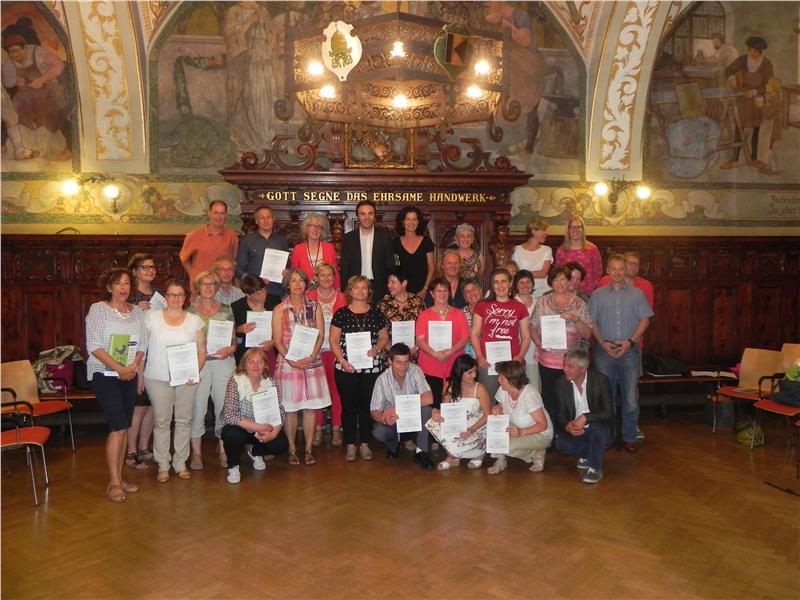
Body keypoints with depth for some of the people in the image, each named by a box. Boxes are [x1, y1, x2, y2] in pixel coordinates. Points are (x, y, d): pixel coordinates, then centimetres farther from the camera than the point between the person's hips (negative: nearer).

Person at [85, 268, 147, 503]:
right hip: (104, 374, -5)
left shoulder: (137, 311, 9)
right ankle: (113, 483, -3)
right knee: (118, 427, -12)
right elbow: (93, 345, -12)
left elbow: (142, 344, 8)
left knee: (124, 428, 8)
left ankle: (118, 478, 18)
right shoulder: (98, 309, -5)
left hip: (129, 376, 5)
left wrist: (134, 366, -10)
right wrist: (118, 368, -18)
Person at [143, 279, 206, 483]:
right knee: (161, 421, 3)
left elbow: (202, 351, 6)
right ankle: (163, 465, 14)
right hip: (158, 378, -1)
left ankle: (181, 463, 18)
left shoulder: (194, 320, 5)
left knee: (184, 420, 6)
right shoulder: (152, 317, 3)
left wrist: (196, 372, -9)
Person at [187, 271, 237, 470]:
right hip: (198, 363, -1)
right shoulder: (190, 311, 5)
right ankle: (196, 453, 12)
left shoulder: (226, 310, 10)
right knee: (197, 409, 0)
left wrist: (230, 349, -9)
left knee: (224, 408, 3)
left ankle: (223, 451, 16)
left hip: (223, 362, 2)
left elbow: (234, 340, 11)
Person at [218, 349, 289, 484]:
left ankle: (255, 453, 18)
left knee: (282, 444, -17)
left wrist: (274, 432, -30)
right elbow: (230, 416, -30)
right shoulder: (235, 382, -20)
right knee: (234, 435, -35)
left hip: (263, 429, 4)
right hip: (238, 428, -4)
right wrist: (259, 427, -34)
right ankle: (233, 467, -2)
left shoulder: (270, 383, -8)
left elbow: (281, 413, -11)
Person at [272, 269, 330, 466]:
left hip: (311, 362, 2)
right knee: (290, 408, 2)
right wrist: (291, 361, -14)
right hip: (288, 363, -1)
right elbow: (277, 340, -3)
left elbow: (321, 335, 3)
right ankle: (292, 449, 14)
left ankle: (309, 449, 14)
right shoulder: (280, 310, 2)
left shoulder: (314, 306, 7)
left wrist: (311, 357, -11)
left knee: (311, 407, 4)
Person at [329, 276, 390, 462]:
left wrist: (376, 349, -10)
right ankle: (350, 445, 14)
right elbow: (333, 340, 0)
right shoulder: (341, 313, 2)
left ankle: (364, 443, 19)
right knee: (348, 406, 4)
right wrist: (342, 360, -11)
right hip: (346, 368, -1)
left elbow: (384, 337, 10)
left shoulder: (376, 313, 7)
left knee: (367, 406, 6)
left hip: (372, 367, 1)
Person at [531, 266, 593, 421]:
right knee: (549, 398, 5)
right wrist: (539, 343, -11)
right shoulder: (542, 302, 5)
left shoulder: (580, 304, 4)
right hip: (547, 360, 0)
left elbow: (587, 334, 0)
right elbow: (532, 328, 6)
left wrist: (575, 319, -15)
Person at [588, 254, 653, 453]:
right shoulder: (598, 295, 7)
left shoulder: (637, 293, 6)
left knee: (631, 397, 0)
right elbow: (592, 322, 6)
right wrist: (602, 342, -8)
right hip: (605, 352, 1)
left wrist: (630, 341, -9)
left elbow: (645, 319, 3)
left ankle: (630, 437, 13)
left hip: (630, 352, 0)